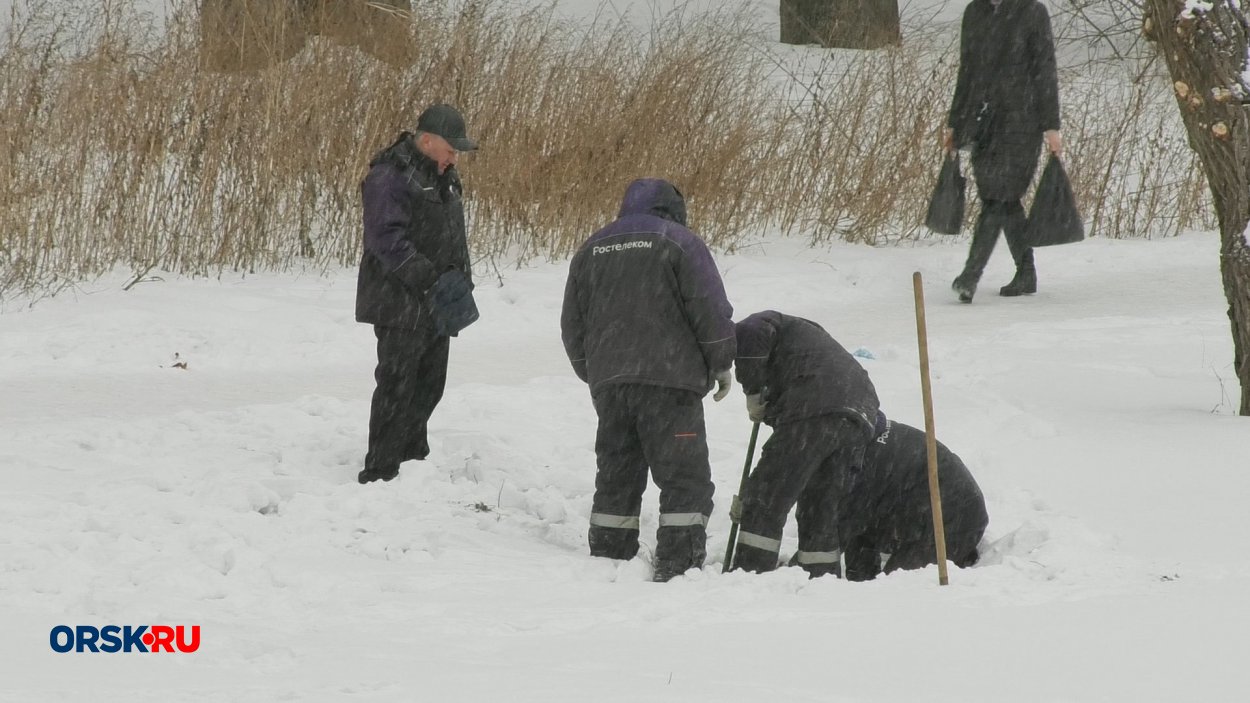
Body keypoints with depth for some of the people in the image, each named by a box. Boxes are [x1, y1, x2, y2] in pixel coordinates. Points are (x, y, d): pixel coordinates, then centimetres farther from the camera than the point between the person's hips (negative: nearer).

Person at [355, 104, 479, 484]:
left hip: (436, 306, 9)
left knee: (429, 385, 14)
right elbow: (387, 239, -23)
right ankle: (379, 471, -6)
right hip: (401, 306, -9)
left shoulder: (443, 177, 16)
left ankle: (413, 459, 26)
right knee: (397, 387, -9)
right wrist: (431, 279, -26)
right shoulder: (390, 177, -15)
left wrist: (461, 279, 12)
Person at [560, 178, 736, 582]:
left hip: (608, 382, 5)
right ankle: (678, 567, -13)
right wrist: (721, 365, 6)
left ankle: (607, 561, 11)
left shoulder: (590, 251, 16)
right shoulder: (678, 242, 0)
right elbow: (710, 310, -5)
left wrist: (592, 374, 29)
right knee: (685, 479, -4)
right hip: (668, 380, -5)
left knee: (616, 478, 12)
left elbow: (572, 324, 19)